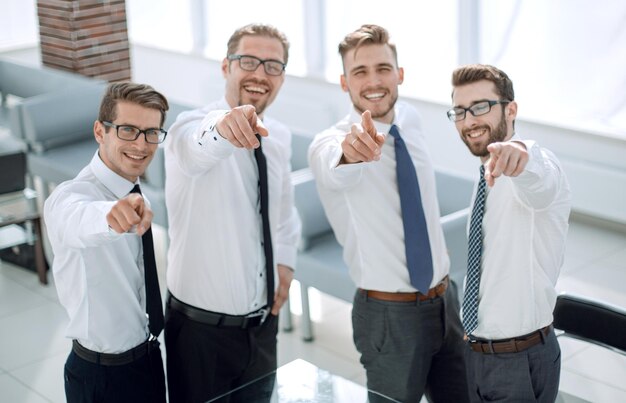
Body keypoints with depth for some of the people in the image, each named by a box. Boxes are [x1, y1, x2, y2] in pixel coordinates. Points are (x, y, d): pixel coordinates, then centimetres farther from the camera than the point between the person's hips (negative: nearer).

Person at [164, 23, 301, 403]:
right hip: (202, 328, -5)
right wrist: (221, 127, -66)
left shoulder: (279, 137, 2)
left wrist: (285, 259, 7)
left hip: (263, 322, 6)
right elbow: (197, 150, -44)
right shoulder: (192, 126, -19)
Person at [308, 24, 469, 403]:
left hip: (445, 300, 6)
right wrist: (350, 151, -65)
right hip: (390, 314, -6)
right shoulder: (330, 143, -18)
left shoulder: (411, 119, 2)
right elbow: (335, 170, -44)